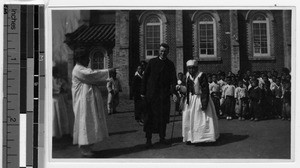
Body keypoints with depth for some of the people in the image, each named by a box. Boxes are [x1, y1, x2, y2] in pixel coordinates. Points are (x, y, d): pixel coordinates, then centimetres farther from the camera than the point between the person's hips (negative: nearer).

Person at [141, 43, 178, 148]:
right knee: (150, 116, -1)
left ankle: (162, 137, 17)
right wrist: (143, 92, 0)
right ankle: (148, 139, 4)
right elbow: (145, 77, 5)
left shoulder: (170, 64, 7)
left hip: (164, 95, 1)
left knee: (163, 116, 5)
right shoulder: (152, 62, 4)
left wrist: (174, 93, -13)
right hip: (151, 94, -1)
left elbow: (173, 80, 0)